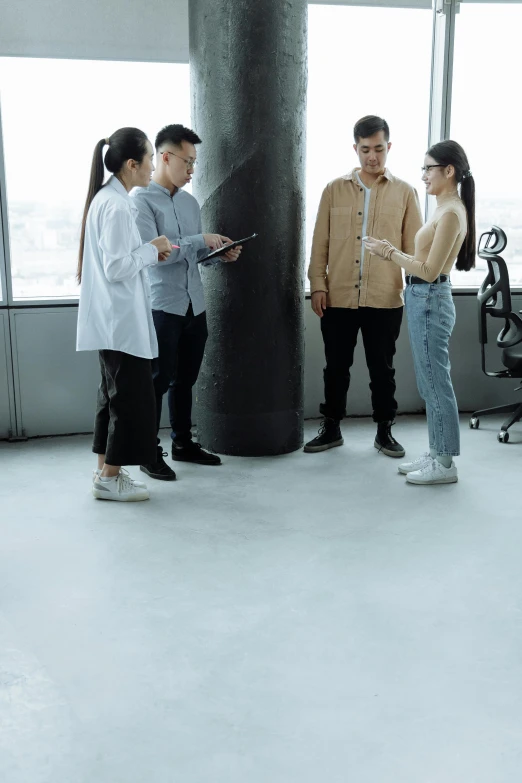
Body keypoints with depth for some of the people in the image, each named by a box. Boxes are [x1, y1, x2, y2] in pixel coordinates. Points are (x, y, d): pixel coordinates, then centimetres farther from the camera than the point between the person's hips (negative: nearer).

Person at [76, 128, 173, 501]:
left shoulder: (107, 199, 12)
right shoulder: (116, 206, -18)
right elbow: (117, 268, -21)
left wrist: (151, 253, 8)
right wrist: (151, 249, -9)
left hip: (113, 320, 10)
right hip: (122, 320, -10)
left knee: (116, 394, 15)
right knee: (132, 396, -2)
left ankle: (106, 471, 24)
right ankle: (110, 478, 8)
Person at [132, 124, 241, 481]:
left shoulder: (190, 201, 13)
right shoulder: (142, 201, -9)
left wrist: (220, 254, -2)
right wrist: (201, 241, -19)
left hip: (195, 305, 7)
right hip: (161, 306, -7)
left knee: (185, 379, 15)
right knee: (159, 380, 1)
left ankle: (183, 442, 28)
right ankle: (149, 452, 13)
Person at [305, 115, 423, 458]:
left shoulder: (405, 192, 3)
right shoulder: (335, 189, 5)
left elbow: (414, 246, 2)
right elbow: (321, 242, 5)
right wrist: (318, 284, -2)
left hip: (385, 300, -1)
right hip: (338, 298, 1)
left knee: (382, 368, 9)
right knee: (336, 366, 10)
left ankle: (385, 431, 23)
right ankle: (331, 428, 24)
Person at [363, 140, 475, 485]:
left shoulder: (451, 213, -17)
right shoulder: (447, 210, 14)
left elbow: (430, 271, -20)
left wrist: (390, 252, -12)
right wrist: (392, 254, 9)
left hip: (430, 300, -10)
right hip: (425, 299, 10)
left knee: (436, 383, -3)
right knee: (431, 382, 15)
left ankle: (445, 464, 7)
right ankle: (437, 454, 25)